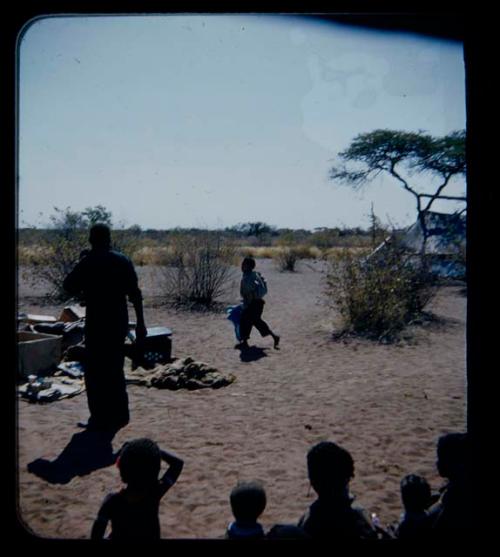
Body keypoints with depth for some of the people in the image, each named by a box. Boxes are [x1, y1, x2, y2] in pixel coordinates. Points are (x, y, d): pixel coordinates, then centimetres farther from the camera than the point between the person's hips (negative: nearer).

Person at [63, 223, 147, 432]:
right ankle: (119, 415, 23)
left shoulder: (87, 262, -8)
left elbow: (68, 286, 1)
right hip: (119, 322, 5)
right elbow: (135, 294, 0)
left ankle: (101, 419, 9)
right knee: (115, 369, 17)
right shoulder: (123, 261, 2)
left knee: (95, 372, 6)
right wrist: (140, 323, 4)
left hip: (96, 323, -4)